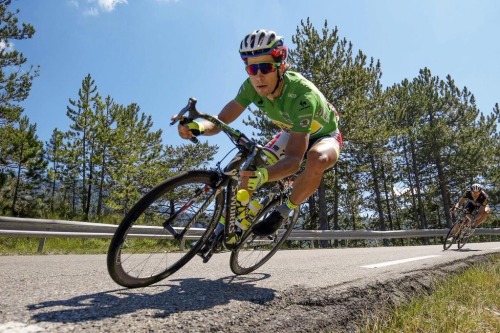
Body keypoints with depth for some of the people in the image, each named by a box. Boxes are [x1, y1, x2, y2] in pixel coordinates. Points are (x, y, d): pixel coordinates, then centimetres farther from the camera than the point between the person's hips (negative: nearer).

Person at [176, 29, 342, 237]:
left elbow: (294, 159, -43)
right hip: (293, 133, 5)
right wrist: (197, 126, -47)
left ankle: (284, 211, -13)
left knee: (317, 160, -38)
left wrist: (263, 175, -62)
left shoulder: (302, 95, -39)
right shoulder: (252, 86, -23)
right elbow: (220, 121, -24)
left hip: (324, 136, -5)